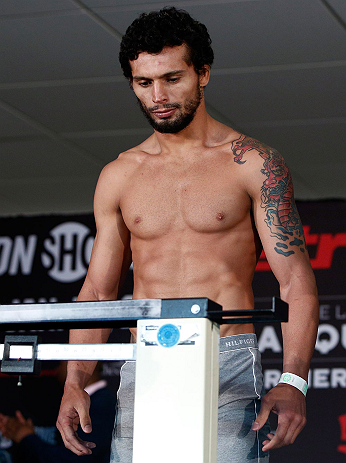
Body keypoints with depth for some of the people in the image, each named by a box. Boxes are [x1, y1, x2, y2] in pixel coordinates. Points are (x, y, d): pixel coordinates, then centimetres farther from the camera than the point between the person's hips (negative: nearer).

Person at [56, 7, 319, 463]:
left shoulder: (253, 164, 3)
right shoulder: (118, 177, 14)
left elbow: (296, 280, -2)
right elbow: (97, 290, 16)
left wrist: (292, 381, -16)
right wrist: (75, 383, 2)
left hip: (230, 370, -3)